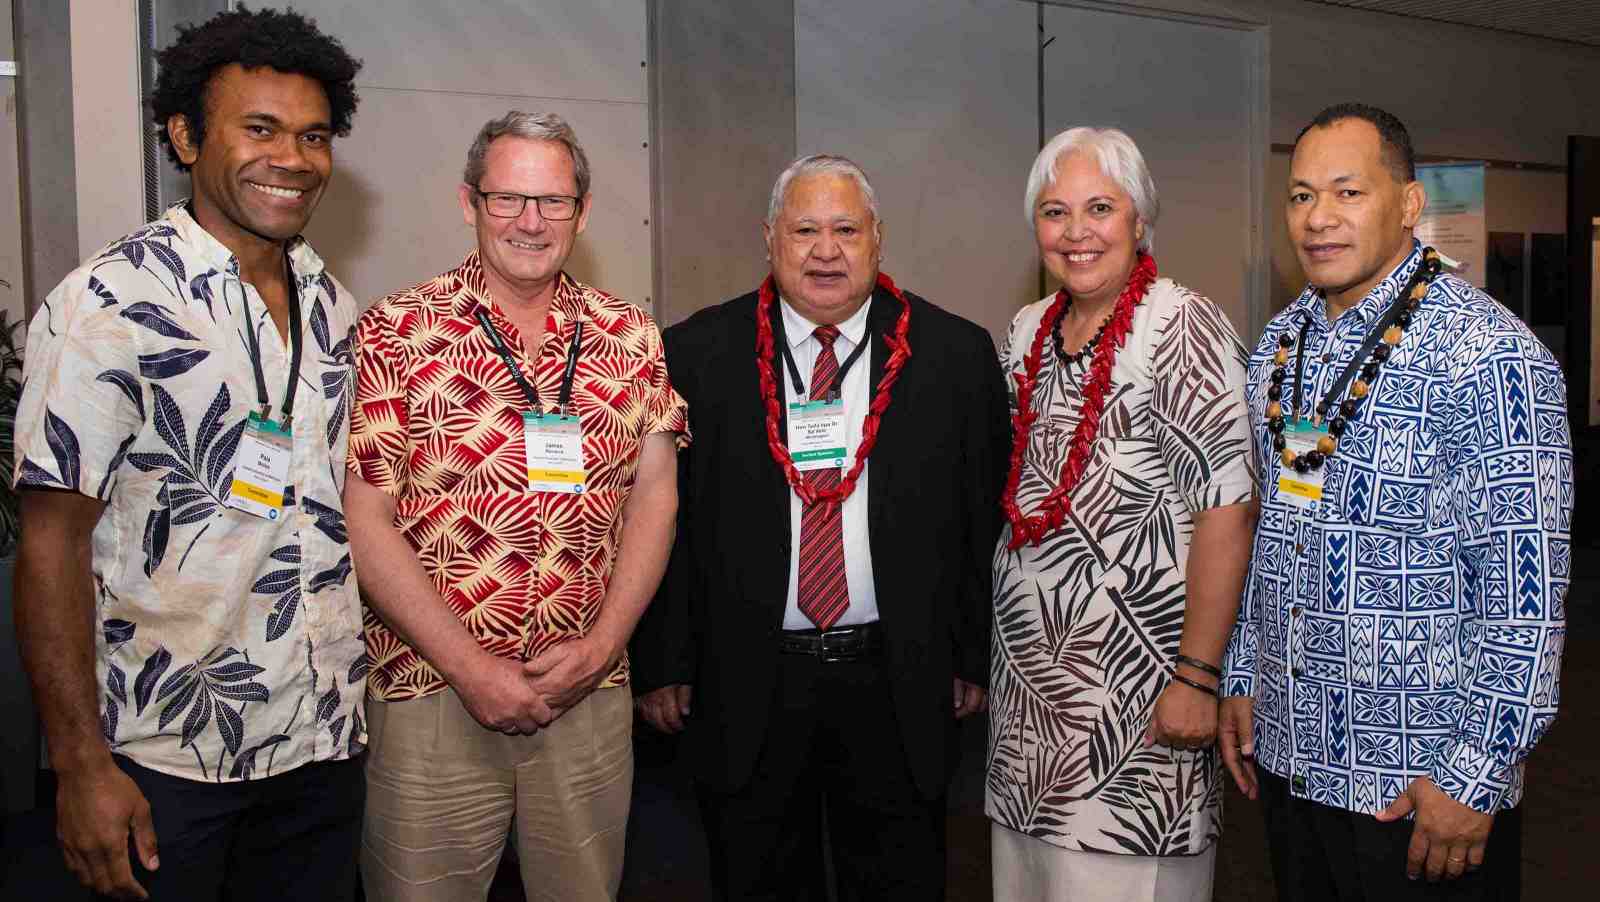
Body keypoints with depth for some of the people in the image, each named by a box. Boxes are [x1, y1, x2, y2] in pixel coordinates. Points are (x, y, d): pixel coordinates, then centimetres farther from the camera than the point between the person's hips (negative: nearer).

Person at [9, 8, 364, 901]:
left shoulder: (332, 304, 6)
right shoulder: (108, 301, -12)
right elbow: (52, 541, -12)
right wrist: (81, 764, -14)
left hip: (326, 742, 5)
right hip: (168, 758, -5)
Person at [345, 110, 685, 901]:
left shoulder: (630, 337, 5)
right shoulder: (395, 334, -5)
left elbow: (653, 495, 4)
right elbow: (364, 517, -8)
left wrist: (601, 644, -7)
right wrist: (471, 667, -12)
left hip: (591, 693, 3)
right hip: (431, 694, -2)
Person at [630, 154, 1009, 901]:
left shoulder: (957, 354, -1)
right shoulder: (698, 354, -2)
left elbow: (985, 521, 2)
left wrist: (975, 659, 2)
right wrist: (661, 665, -1)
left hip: (900, 688, 1)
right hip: (745, 687, 0)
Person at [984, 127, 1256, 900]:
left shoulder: (1180, 329, -13)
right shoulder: (1027, 330, 8)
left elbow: (1226, 512, -17)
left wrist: (1197, 678, -19)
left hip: (1134, 683, -6)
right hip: (1027, 674, 7)